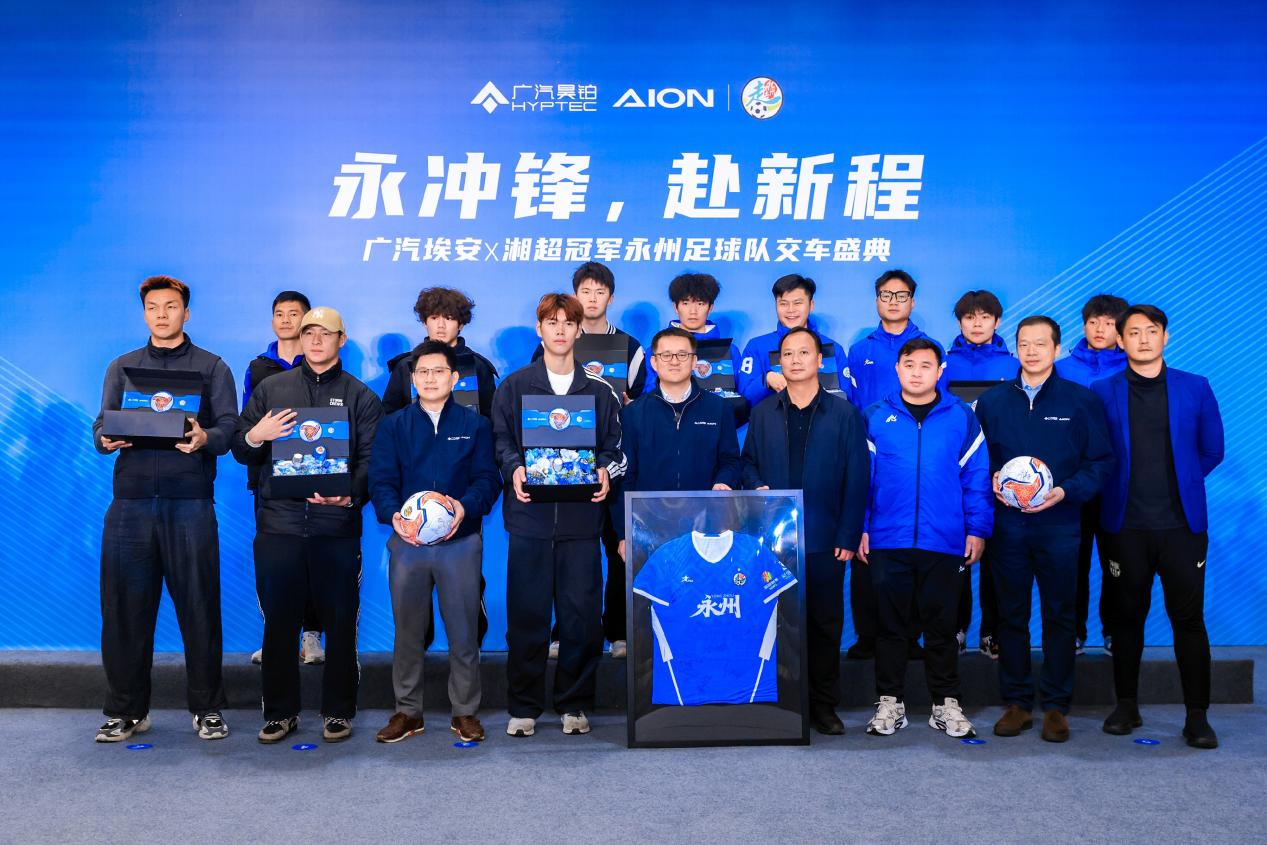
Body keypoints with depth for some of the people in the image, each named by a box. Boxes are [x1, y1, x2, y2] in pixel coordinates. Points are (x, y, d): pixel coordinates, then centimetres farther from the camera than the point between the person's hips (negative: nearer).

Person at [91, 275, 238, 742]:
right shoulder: (122, 367, 18)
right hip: (131, 499, 3)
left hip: (190, 499, -2)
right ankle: (126, 710, 16)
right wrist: (106, 439, -12)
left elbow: (228, 427, 1)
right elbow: (102, 424, 11)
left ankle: (207, 707, 11)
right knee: (125, 605, 3)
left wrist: (205, 438, -21)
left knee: (198, 604, 0)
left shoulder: (212, 367, 10)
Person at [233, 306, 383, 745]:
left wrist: (351, 495, -17)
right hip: (278, 523, 1)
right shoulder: (271, 388, 14)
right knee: (278, 621, 6)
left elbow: (371, 459, 1)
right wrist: (254, 436, -10)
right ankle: (280, 711, 19)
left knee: (340, 621, 4)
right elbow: (239, 451, 13)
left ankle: (338, 711, 16)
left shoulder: (360, 396, 8)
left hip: (337, 525, -1)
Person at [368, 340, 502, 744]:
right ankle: (407, 711, 21)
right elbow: (381, 481, 0)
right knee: (407, 631, 8)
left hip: (460, 541, -1)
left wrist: (465, 507, -22)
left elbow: (487, 479, -2)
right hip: (407, 540, 1)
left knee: (463, 631, 4)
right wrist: (393, 514, -20)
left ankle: (465, 712, 16)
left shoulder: (475, 425, 7)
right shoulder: (392, 426, 9)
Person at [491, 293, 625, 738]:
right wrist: (513, 469, -12)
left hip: (581, 517, 1)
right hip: (529, 516, -1)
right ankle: (523, 706, 13)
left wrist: (606, 471, -8)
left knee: (582, 613, 3)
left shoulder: (599, 390, 11)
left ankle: (574, 703, 17)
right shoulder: (514, 386, 9)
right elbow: (500, 440, 8)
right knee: (526, 614, 2)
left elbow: (615, 445, 12)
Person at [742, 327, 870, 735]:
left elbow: (857, 478, -1)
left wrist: (848, 535, -7)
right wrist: (757, 487, -8)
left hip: (824, 538, -1)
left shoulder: (844, 414, 2)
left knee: (825, 623, 7)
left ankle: (823, 705, 18)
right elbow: (748, 462, 15)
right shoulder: (763, 413, 10)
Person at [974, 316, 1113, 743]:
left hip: (1060, 526, -1)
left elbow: (1101, 460, 2)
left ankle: (1056, 706, 15)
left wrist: (1066, 491, -12)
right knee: (1011, 615, 6)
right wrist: (991, 480, -8)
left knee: (1059, 615, 5)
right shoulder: (991, 402, 8)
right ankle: (1017, 702, 17)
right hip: (1008, 526, 2)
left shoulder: (1082, 401, 3)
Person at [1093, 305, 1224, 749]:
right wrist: (1115, 492, 1)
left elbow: (1212, 451, 10)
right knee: (1128, 616, 9)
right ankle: (1126, 706, 20)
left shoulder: (1196, 389, 5)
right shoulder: (1102, 392, 3)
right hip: (1126, 525, 0)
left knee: (1189, 617, 0)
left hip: (1182, 524, 0)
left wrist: (1180, 484, 8)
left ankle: (1197, 716, 9)